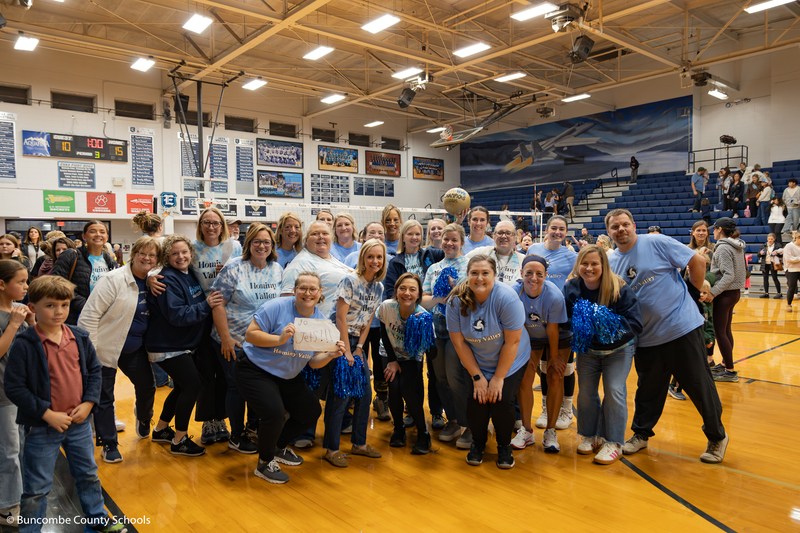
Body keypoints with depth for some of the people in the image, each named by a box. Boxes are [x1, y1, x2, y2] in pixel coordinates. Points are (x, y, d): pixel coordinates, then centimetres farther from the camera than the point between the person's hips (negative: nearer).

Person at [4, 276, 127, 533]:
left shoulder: (79, 338, -2)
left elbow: (94, 370, 7)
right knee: (37, 486, 9)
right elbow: (14, 388, -15)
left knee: (88, 474, 21)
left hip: (79, 422, 5)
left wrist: (88, 403, -5)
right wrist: (47, 414, -18)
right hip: (41, 427, -5)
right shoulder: (24, 345, -16)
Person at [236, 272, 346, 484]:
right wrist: (280, 339, -35)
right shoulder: (276, 307, -21)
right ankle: (264, 464, 2)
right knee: (274, 412, -25)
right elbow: (250, 334, -22)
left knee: (311, 412, 9)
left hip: (287, 376, 7)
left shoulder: (320, 321, -4)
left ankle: (279, 446, 34)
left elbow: (313, 362, -2)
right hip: (255, 370, -7)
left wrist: (330, 355, -22)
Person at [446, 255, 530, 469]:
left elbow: (512, 342, -20)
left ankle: (504, 445, 15)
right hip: (476, 363, 2)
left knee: (501, 401, -16)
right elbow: (459, 342, -10)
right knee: (475, 400, -13)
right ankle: (477, 443, 18)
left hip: (509, 362, -2)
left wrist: (498, 378, -16)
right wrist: (477, 376, -11)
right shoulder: (456, 301, -16)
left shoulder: (507, 298, -25)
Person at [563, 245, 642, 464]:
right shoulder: (571, 288, -12)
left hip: (618, 349, -3)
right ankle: (590, 436, 22)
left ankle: (613, 443, 4)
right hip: (587, 349, 3)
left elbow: (635, 323, -24)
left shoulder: (620, 289, -23)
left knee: (614, 391, -10)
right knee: (586, 392, 4)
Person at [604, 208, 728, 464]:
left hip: (682, 327, -4)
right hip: (646, 337, 4)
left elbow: (698, 262, -6)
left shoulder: (657, 243, -10)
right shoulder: (610, 262, 4)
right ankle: (641, 434, 32)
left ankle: (717, 437, 25)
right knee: (647, 389, 16)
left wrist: (693, 293, -3)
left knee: (700, 386, 6)